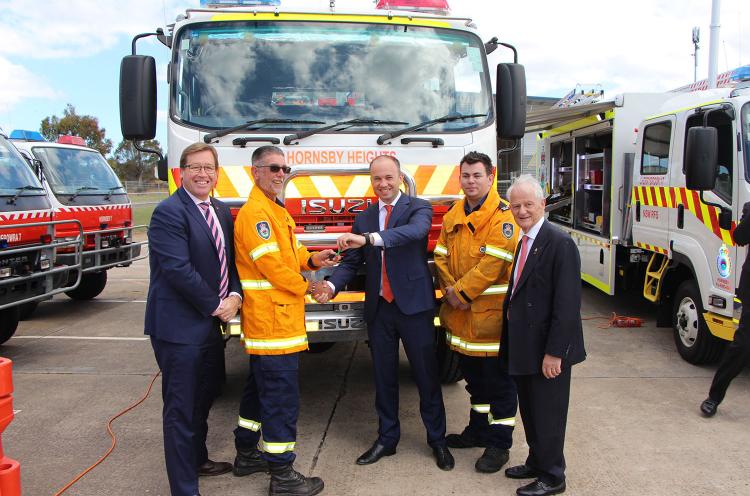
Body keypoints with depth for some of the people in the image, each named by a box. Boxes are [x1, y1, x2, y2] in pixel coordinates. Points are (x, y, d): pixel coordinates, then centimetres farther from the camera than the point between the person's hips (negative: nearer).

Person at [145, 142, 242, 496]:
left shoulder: (222, 212, 11)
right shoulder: (169, 212, -15)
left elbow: (230, 260, 12)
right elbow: (178, 269, -22)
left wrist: (235, 296, -6)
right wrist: (215, 305, -14)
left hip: (211, 321, 9)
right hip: (179, 325, -9)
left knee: (205, 394, 24)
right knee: (181, 409, -1)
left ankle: (197, 459, 44)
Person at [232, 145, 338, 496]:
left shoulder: (276, 209, 17)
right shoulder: (256, 212, -15)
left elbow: (288, 251, 20)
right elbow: (270, 263, -20)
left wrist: (312, 260, 0)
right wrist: (305, 286, -8)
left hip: (267, 320, 11)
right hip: (273, 320, -11)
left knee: (260, 388, 20)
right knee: (281, 396, -5)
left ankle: (247, 454, 33)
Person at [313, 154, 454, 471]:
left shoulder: (418, 208, -3)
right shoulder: (363, 218, 10)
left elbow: (415, 231, -26)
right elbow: (351, 261, 6)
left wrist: (368, 238, -39)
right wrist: (332, 285, -15)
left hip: (414, 305, -4)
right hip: (379, 308, 4)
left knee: (426, 375, 4)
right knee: (384, 377, 14)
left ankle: (437, 440, 19)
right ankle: (387, 438, 28)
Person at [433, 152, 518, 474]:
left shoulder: (503, 216, -12)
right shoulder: (453, 216, 11)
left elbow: (492, 263, -20)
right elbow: (441, 257, 9)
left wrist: (461, 292, -17)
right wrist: (450, 290, -8)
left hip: (492, 313, -7)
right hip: (461, 315, 7)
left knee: (498, 381, 3)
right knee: (473, 377, 21)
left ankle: (499, 443, 15)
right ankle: (478, 430, 37)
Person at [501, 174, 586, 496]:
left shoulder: (559, 244, -18)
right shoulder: (523, 242, 9)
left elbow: (568, 304, -21)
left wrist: (554, 352, -21)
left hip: (546, 349, -8)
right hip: (523, 348, 8)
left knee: (548, 415, 7)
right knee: (529, 411, 21)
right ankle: (536, 463, 38)